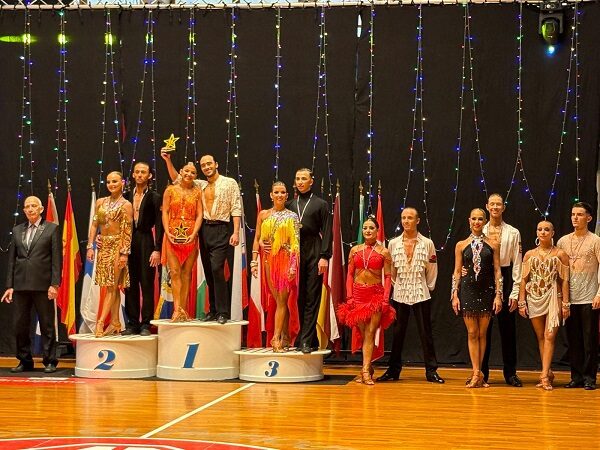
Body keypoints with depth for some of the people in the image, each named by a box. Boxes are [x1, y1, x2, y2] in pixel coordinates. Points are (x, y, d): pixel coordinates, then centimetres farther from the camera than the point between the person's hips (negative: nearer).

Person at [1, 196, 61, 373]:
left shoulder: (52, 229, 3)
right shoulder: (17, 231, 14)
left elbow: (57, 259, -2)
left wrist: (54, 284, -10)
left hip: (42, 285, -4)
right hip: (20, 285, 4)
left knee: (47, 325, 1)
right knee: (20, 325, 6)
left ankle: (50, 361, 8)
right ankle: (25, 361, 17)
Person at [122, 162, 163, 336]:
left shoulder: (155, 197, 0)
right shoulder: (127, 196, 11)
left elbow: (159, 225, -4)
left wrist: (157, 249, -11)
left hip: (146, 243, -4)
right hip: (128, 243, 4)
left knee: (147, 285, -1)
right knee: (130, 285, 6)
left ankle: (146, 325, 3)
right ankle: (132, 324, 13)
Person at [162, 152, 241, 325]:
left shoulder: (229, 183, 2)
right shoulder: (200, 185, 15)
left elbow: (236, 209, -3)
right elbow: (176, 179, 17)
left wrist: (236, 232, -12)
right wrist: (168, 161, 5)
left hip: (220, 230, -5)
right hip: (204, 230, 5)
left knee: (217, 269, -16)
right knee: (208, 272, 7)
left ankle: (223, 312, -13)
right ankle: (213, 310, 13)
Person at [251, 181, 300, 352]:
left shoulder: (292, 216, 2)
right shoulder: (263, 214, 10)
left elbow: (296, 243, -4)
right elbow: (257, 239, 9)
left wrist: (293, 265, -13)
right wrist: (254, 261, 0)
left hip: (286, 260, -3)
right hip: (269, 260, 3)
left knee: (282, 300, -7)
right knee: (277, 300, 6)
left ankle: (277, 338, -10)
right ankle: (285, 337, 11)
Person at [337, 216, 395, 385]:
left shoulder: (383, 252, 1)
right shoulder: (355, 250, 8)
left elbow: (388, 277, 0)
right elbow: (350, 274, 8)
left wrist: (386, 298, -9)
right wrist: (349, 296, -1)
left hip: (376, 294, -3)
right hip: (358, 294, 3)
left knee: (369, 333, -7)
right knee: (361, 332, 5)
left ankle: (365, 370, -9)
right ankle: (368, 367, 16)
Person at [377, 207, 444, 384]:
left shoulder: (427, 243, 1)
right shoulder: (393, 243, 5)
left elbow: (432, 271, 5)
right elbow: (390, 270, 10)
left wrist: (428, 287, 5)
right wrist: (397, 285, 7)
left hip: (421, 294, -1)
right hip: (399, 294, 2)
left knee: (425, 333, 1)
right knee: (398, 332, 6)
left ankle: (431, 371, 6)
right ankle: (393, 370, 13)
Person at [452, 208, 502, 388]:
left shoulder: (493, 245, 4)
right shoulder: (461, 245, 5)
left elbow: (497, 271, 3)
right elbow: (457, 272, 5)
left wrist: (498, 295, -4)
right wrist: (454, 295, -1)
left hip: (487, 291, 0)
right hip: (468, 291, 0)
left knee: (482, 333, 3)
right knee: (472, 333, -2)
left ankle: (477, 373, 10)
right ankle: (477, 373, -3)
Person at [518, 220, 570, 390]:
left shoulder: (560, 254, 1)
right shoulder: (529, 255, 8)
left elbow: (565, 281, -1)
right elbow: (523, 280, 8)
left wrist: (565, 303, -6)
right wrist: (521, 302, 2)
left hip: (553, 298, -3)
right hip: (534, 298, 3)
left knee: (549, 336, -11)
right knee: (540, 337, 7)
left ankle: (544, 375, -15)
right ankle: (548, 373, 15)